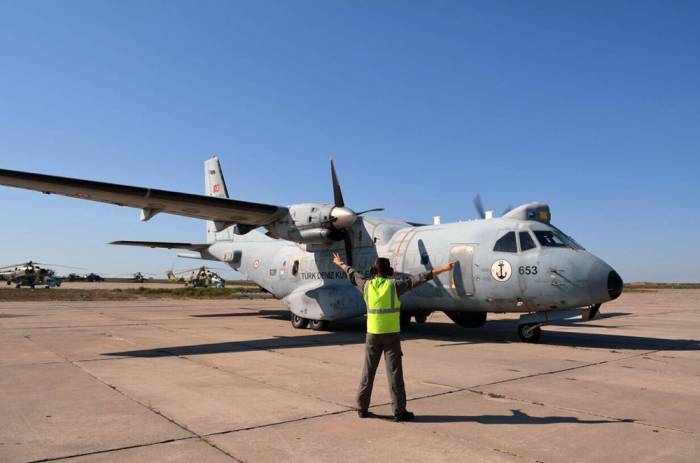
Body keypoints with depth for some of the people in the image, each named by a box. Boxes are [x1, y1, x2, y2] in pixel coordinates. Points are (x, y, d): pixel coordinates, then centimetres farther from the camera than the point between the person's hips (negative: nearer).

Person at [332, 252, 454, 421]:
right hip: (391, 334, -3)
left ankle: (362, 408, 16)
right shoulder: (394, 284, -7)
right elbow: (419, 278, -10)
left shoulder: (367, 285, 2)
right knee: (394, 372, 0)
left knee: (368, 371, 11)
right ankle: (399, 411, 2)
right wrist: (443, 268, -10)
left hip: (373, 334, 3)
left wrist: (340, 263, 39)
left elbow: (352, 274, 20)